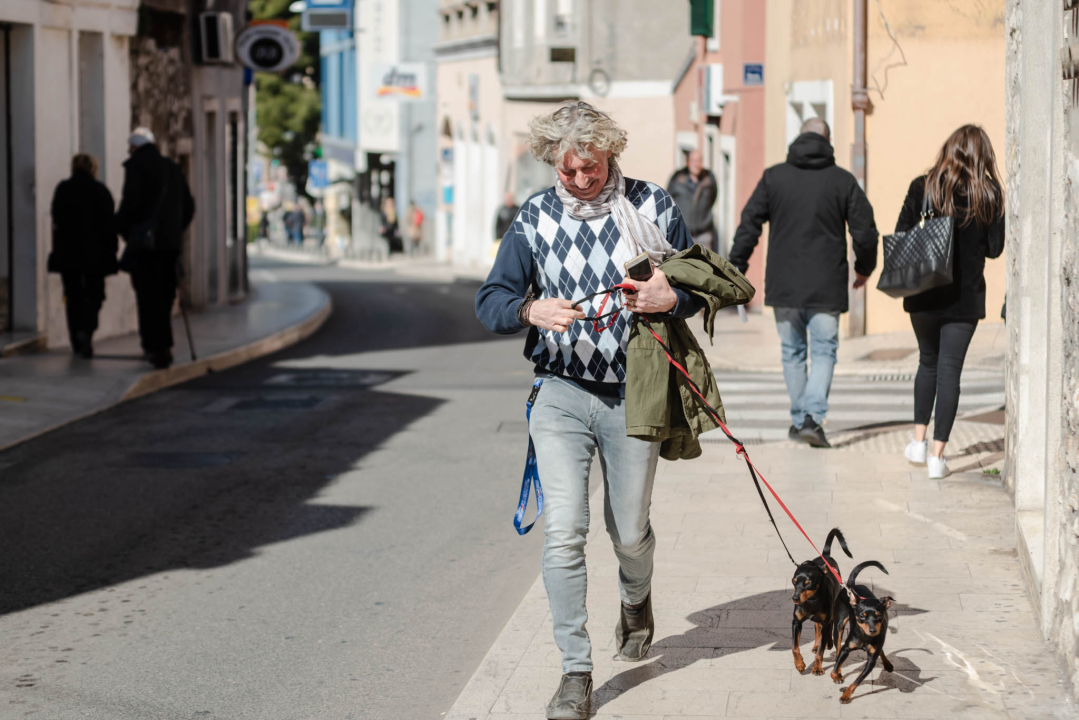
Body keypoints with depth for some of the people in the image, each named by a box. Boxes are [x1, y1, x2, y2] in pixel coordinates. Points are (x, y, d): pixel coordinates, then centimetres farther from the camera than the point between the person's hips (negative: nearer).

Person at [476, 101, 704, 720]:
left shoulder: (654, 207, -1)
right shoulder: (535, 218, 2)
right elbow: (490, 302, 0)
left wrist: (671, 297, -18)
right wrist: (531, 310, -23)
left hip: (634, 397, 0)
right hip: (562, 395, 0)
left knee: (629, 532, 10)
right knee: (564, 534, -9)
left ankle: (637, 599, 46)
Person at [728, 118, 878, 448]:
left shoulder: (773, 176, 2)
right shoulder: (843, 180, 0)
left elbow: (749, 225, -1)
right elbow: (865, 231, 1)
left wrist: (736, 268, 4)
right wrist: (864, 268, 18)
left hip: (783, 285, 1)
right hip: (826, 287, -1)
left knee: (792, 351, 15)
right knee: (824, 350, 5)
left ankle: (798, 419, 19)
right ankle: (813, 417, -13)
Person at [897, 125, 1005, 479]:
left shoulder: (922, 186, -3)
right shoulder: (990, 193, -5)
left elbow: (901, 236, -3)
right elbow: (995, 248, -3)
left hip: (924, 292, 2)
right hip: (965, 295, -1)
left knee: (928, 362, 21)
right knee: (950, 369, 3)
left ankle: (919, 440, 22)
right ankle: (937, 455, 1)